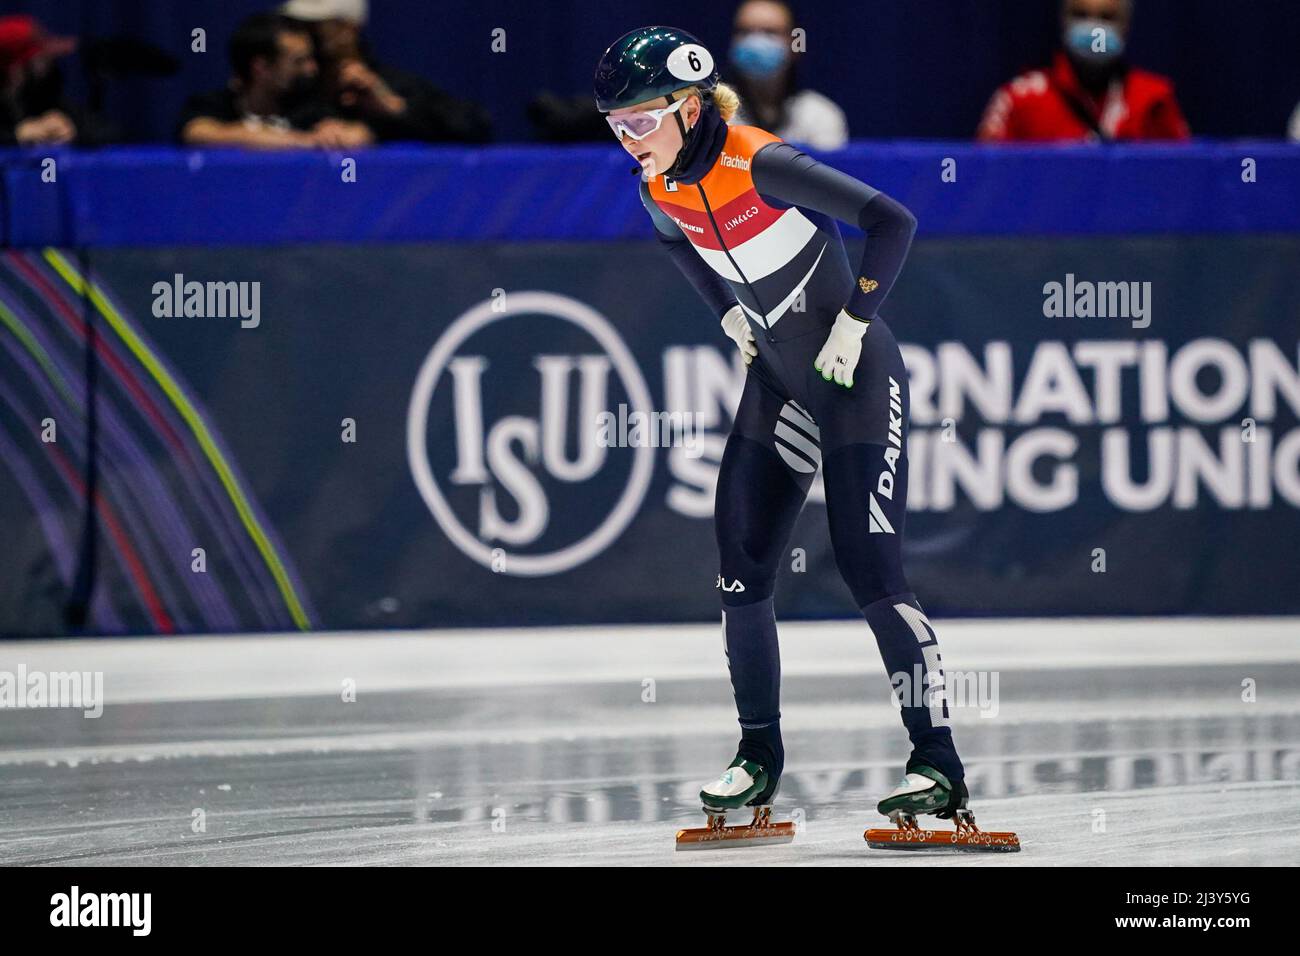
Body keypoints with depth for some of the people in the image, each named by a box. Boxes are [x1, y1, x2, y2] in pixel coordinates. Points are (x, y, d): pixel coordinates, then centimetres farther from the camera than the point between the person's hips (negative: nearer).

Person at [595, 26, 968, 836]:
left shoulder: (759, 165, -25)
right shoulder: (662, 190, -2)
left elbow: (892, 221, -25)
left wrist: (853, 320, -19)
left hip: (858, 376, -8)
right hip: (779, 382, 8)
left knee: (871, 570, -13)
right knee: (742, 570, 4)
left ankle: (939, 764, -9)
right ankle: (759, 759, 16)